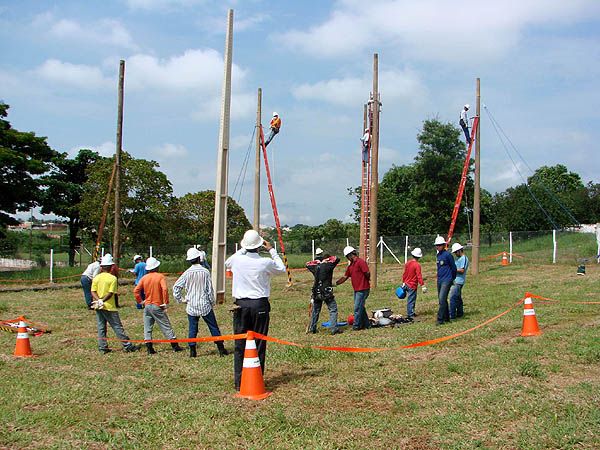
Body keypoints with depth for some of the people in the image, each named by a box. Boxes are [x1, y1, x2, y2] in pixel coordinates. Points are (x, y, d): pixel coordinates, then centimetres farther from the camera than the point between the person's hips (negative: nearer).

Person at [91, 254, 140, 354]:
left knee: (101, 328, 11)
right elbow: (111, 293, -17)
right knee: (117, 327, 0)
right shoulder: (112, 278, -10)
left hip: (98, 307, 5)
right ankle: (127, 345, 4)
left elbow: (93, 292, -1)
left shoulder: (96, 278, 5)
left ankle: (103, 347, 11)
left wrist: (99, 300, -13)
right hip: (109, 307, -5)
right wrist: (103, 301, -16)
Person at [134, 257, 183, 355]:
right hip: (157, 306, -3)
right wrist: (165, 302, -15)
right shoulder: (160, 276, -8)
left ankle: (149, 348, 6)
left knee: (147, 327, 9)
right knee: (166, 326, 4)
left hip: (147, 305, 4)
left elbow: (136, 291, -1)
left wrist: (140, 301, 9)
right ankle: (175, 346, 8)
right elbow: (164, 289, -22)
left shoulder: (144, 278, 4)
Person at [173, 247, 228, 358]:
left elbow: (176, 287, -4)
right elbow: (210, 289, -5)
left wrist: (180, 299, 5)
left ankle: (192, 351, 8)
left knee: (192, 329, 8)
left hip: (191, 306, 1)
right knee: (213, 327, 7)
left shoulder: (187, 273, -3)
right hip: (205, 306, -1)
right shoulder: (205, 272, -8)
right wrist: (212, 302, 7)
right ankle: (221, 349, 9)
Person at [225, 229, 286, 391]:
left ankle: (239, 383, 9)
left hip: (241, 305, 1)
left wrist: (242, 249, 26)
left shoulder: (237, 260, -5)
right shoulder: (265, 263, -8)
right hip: (260, 305, -1)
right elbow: (282, 269, 13)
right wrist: (272, 250, 18)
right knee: (259, 345, 5)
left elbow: (227, 263, 22)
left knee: (240, 345, 7)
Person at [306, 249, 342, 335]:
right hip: (327, 292, -6)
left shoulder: (314, 267, 6)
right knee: (333, 310, 0)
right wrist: (327, 259, 7)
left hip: (316, 293, 6)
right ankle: (334, 329, -8)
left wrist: (316, 261, 18)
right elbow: (336, 259, -4)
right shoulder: (327, 265, -10)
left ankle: (312, 328, 23)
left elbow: (307, 264, 26)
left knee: (315, 311, 18)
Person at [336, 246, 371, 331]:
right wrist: (335, 284, 8)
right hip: (356, 290, 9)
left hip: (363, 289, -9)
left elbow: (367, 273, -19)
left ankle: (356, 326, 0)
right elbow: (345, 277, 16)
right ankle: (366, 324, 22)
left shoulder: (360, 262, -12)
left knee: (357, 308, -7)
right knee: (360, 308, 13)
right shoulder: (351, 266, 16)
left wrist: (365, 280, 0)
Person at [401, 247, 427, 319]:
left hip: (407, 284, 8)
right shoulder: (417, 265, -17)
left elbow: (404, 274, 13)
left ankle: (411, 312, 29)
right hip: (412, 285, -8)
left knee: (411, 299, 19)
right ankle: (410, 315, 0)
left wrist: (403, 282, 23)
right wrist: (423, 285, -20)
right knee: (411, 300, -3)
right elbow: (419, 276, -21)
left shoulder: (408, 263, 6)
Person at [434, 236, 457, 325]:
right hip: (439, 280, 8)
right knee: (441, 300, 12)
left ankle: (440, 319, -13)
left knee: (442, 299, -14)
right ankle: (446, 317, 22)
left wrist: (452, 279, 6)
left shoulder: (447, 255, -11)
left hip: (446, 281, -8)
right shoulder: (438, 255, 12)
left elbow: (453, 268, -4)